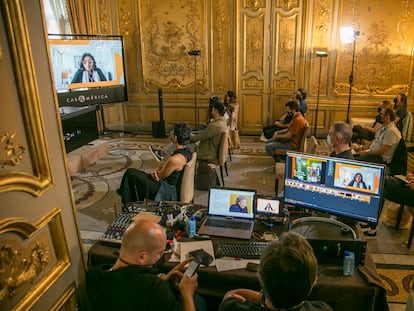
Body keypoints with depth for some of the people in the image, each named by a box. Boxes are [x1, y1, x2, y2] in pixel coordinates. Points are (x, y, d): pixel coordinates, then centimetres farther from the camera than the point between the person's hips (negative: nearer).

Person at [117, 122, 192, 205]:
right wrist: (158, 168, -5)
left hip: (168, 193, -9)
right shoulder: (187, 152, -1)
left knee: (130, 173, -1)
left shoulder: (175, 159, -31)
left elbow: (159, 177, -16)